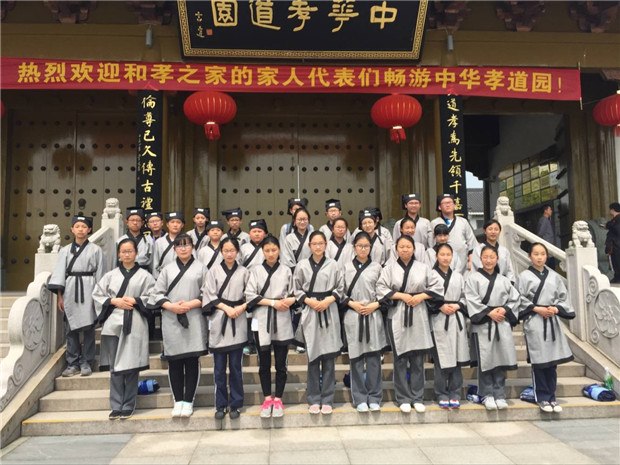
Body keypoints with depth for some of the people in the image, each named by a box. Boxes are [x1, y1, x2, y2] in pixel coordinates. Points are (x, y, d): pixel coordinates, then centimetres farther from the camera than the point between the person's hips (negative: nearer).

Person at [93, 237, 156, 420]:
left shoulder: (145, 276, 4)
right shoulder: (110, 275, 12)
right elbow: (97, 295, 10)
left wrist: (135, 301, -11)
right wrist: (114, 301, -4)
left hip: (134, 325, -2)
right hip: (113, 324, 3)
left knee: (131, 367, -1)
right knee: (114, 367, 4)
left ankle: (128, 406, 10)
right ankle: (116, 406, 12)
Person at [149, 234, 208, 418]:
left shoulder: (200, 268, 6)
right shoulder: (167, 269, 12)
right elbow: (157, 293, 6)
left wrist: (191, 304, -13)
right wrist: (171, 306, -10)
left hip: (193, 321, -2)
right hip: (171, 320, 2)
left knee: (192, 361, 1)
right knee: (174, 362, 5)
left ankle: (188, 401, 11)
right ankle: (178, 401, 16)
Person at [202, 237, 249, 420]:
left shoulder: (244, 272, 4)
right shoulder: (214, 271, 4)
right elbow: (209, 295, 0)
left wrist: (240, 308, -13)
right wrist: (226, 308, -11)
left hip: (238, 323, 0)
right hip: (218, 322, 0)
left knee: (235, 366, 5)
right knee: (219, 367, 5)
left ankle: (235, 404, 17)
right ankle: (221, 405, 17)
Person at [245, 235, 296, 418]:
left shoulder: (286, 270, 6)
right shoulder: (255, 270, 2)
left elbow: (294, 294, 9)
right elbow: (250, 296, -6)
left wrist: (288, 301, -14)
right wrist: (273, 302, -13)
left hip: (282, 321, 1)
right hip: (262, 321, 0)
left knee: (280, 363, 6)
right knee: (264, 363, 9)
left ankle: (278, 399, 19)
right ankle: (267, 399, 22)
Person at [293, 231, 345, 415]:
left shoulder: (333, 265, 2)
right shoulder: (302, 265, 2)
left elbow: (340, 288, 4)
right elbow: (296, 289, 5)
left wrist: (328, 300, -10)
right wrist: (309, 301, -9)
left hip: (329, 312, 0)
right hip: (309, 312, 0)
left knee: (329, 357, 3)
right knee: (312, 356, 5)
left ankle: (327, 399, 14)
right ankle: (314, 399, 16)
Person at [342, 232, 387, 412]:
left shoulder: (377, 267, 5)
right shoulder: (346, 266, 4)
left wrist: (374, 305, -8)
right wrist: (352, 303, -9)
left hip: (373, 315, 0)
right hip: (353, 316, 0)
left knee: (373, 357, 3)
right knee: (356, 358, 4)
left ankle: (374, 398, 15)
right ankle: (360, 399, 14)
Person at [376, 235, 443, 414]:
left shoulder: (423, 268, 8)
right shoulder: (389, 268, 3)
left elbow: (437, 287, 8)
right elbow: (381, 289, -3)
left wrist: (421, 296, -7)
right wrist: (402, 295, -11)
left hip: (418, 316, 1)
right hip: (397, 315, -1)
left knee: (418, 358, 5)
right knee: (400, 358, 2)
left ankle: (417, 397, 17)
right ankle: (403, 398, 13)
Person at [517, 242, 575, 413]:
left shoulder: (554, 276, 9)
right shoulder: (524, 276, -2)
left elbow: (563, 297, 9)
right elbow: (521, 299, -4)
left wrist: (555, 309, -7)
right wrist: (537, 309, -12)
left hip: (552, 321, 4)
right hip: (534, 321, -4)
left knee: (552, 361, 8)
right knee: (539, 361, 0)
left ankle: (551, 397, 19)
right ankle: (542, 397, 12)